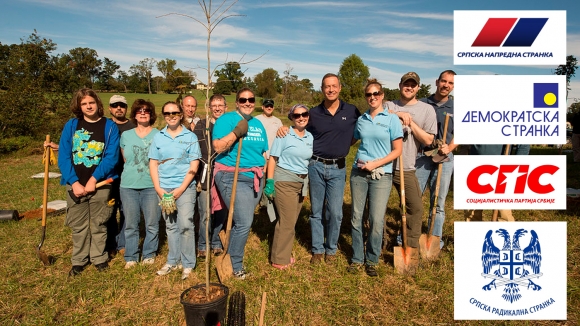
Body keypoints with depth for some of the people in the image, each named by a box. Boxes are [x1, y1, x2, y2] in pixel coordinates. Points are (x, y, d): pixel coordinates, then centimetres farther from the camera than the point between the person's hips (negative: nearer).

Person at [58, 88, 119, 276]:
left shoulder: (109, 126, -2)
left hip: (100, 184, -2)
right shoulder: (71, 125, 3)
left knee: (99, 224, 10)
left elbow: (112, 157, -9)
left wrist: (93, 179, -16)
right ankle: (79, 260, 27)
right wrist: (74, 182, -12)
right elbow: (63, 156, -2)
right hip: (75, 184, 2)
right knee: (78, 225, 11)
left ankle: (99, 258, 26)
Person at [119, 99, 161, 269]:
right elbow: (125, 159, 19)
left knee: (152, 223, 3)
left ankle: (149, 254, 21)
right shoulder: (125, 135, 9)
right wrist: (132, 173, 14)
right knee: (130, 224, 8)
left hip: (151, 185, -2)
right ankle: (130, 257, 21)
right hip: (128, 186, 2)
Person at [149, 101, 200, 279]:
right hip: (164, 189, 3)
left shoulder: (190, 136, 0)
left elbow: (194, 165, -4)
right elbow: (153, 164, 7)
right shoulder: (158, 137, 8)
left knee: (185, 224, -8)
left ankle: (188, 264, 6)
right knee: (170, 226, 12)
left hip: (185, 187, -3)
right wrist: (159, 189, -4)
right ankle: (173, 260, 25)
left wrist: (181, 189, -11)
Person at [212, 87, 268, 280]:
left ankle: (232, 258, 27)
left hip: (255, 178, 7)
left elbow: (264, 152, 20)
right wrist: (237, 131, -22)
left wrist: (267, 178, 14)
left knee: (241, 222, 11)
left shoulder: (258, 124, 15)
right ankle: (235, 266, 9)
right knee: (244, 223, -11)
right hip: (233, 178, -6)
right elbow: (218, 147, -17)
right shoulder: (227, 119, -5)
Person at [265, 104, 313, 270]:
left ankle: (284, 253, 25)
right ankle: (279, 260, 11)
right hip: (284, 182, -6)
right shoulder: (284, 135, -9)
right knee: (287, 221, -3)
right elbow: (273, 158, -10)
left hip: (302, 183, 6)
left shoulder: (310, 137, 8)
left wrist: (307, 183, 13)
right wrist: (270, 181, -15)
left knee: (291, 221, 10)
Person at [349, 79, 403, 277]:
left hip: (381, 175, -3)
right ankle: (357, 259, 21)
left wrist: (375, 163, -12)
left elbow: (397, 150, -4)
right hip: (359, 173, 3)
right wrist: (360, 160, 5)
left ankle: (372, 261, 17)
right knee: (357, 217, 6)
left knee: (377, 220, -2)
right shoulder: (361, 120, 9)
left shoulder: (391, 119, -1)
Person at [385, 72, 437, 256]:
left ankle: (411, 247, 16)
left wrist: (410, 122, -10)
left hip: (406, 168, -1)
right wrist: (397, 114, -17)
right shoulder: (388, 106, 8)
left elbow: (428, 140, -3)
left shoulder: (427, 109, 3)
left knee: (415, 207, 0)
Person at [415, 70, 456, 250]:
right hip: (421, 156, -1)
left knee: (438, 201, 8)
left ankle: (436, 238, 20)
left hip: (444, 158, 1)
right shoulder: (422, 104, 5)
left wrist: (449, 147, -10)